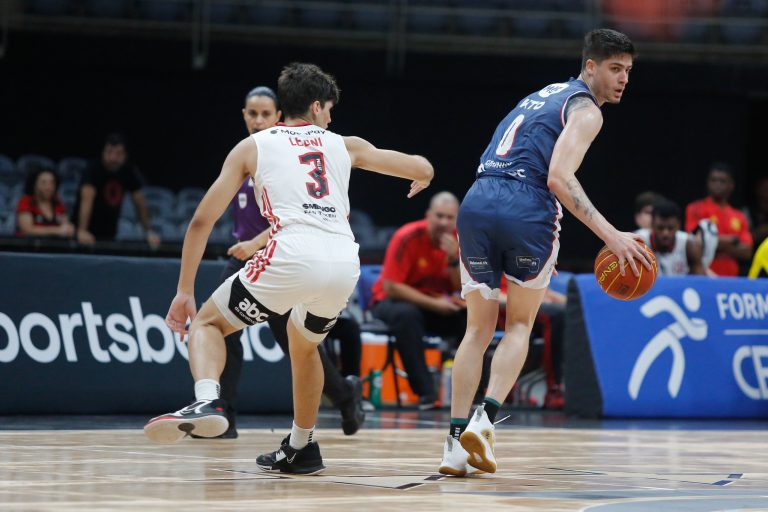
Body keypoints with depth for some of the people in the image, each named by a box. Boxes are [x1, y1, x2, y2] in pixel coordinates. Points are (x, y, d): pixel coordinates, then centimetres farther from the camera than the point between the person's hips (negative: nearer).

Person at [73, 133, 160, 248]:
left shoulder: (130, 172, -4)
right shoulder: (94, 168, -20)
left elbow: (140, 203, 2)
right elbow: (87, 199, -34)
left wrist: (149, 232, -1)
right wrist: (82, 231, -46)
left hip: (109, 232, 4)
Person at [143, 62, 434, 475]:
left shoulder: (253, 146, 19)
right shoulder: (345, 145, 25)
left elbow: (202, 220, 13)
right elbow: (423, 170, 31)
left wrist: (184, 292, 18)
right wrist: (420, 179, 56)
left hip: (292, 258, -3)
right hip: (345, 264, 3)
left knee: (207, 322, 15)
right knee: (303, 342, 33)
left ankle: (206, 401, -14)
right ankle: (300, 448, 38)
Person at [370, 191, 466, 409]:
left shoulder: (458, 240, -6)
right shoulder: (408, 238, -20)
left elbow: (462, 289, -8)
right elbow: (390, 287, -22)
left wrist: (454, 259, -25)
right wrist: (433, 304, -26)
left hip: (435, 303, 4)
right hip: (392, 301, -4)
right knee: (406, 315, -39)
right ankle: (425, 392, -37)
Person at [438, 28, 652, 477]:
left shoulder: (542, 97, 29)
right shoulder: (585, 109, 3)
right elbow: (559, 178, -12)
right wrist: (610, 234, -17)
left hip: (477, 203, 6)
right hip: (525, 209, -6)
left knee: (479, 328, 13)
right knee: (519, 325, 12)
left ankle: (457, 441, 5)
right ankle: (485, 420, -7)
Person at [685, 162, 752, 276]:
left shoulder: (739, 217, 14)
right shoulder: (696, 209, 2)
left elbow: (746, 252, 7)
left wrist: (723, 244, -8)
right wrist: (732, 241, -1)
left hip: (730, 278, 4)